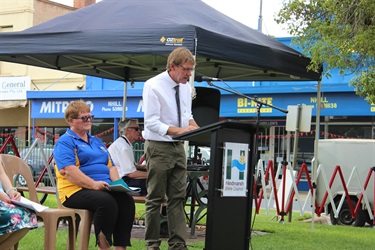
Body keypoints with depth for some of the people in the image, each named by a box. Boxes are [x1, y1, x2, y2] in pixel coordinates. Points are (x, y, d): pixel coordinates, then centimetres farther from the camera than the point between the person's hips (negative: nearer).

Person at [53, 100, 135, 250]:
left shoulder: (96, 142, 27)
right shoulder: (65, 142, 2)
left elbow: (110, 166, 24)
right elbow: (68, 170, -13)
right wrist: (93, 184, -23)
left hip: (105, 188, 7)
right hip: (76, 191, -7)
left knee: (126, 199, -24)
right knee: (106, 201, -35)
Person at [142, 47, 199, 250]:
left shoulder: (186, 87, 7)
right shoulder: (153, 86, -14)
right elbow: (151, 122, -19)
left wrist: (195, 127, -4)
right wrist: (178, 130, -29)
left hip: (178, 147, 7)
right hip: (158, 147, -6)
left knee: (178, 197, 5)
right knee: (155, 199, 0)